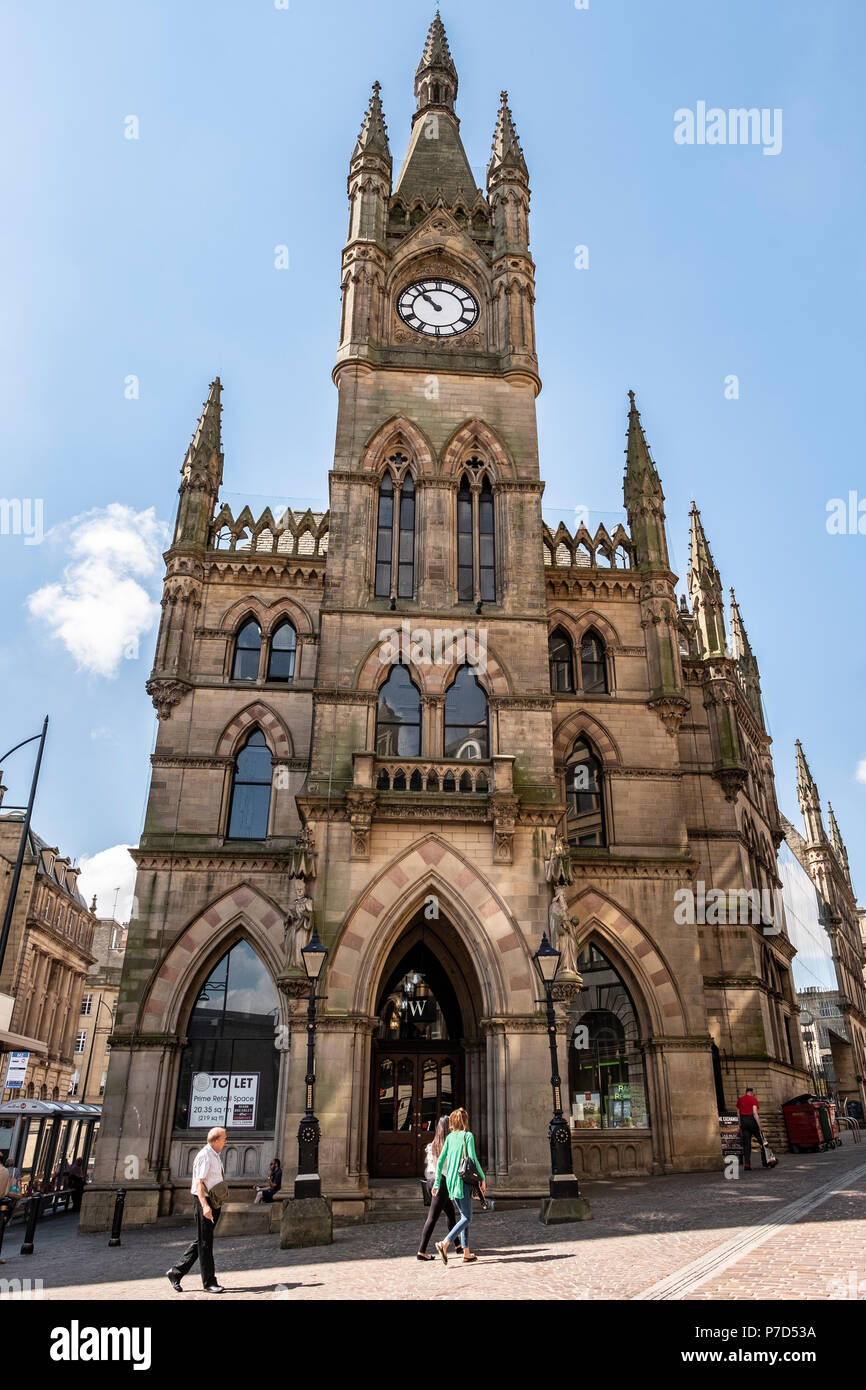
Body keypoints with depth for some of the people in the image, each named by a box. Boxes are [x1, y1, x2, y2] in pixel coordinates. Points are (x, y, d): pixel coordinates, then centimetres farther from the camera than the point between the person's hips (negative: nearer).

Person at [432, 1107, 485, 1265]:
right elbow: (472, 1159, -14)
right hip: (463, 1180, -6)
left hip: (450, 1180, 6)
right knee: (467, 1218, -3)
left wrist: (437, 1183, 11)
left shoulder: (450, 1137, 9)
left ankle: (466, 1253, 13)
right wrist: (483, 1178, -3)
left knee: (464, 1215, 15)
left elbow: (440, 1160, 7)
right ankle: (445, 1243, -19)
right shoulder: (468, 1136, -7)